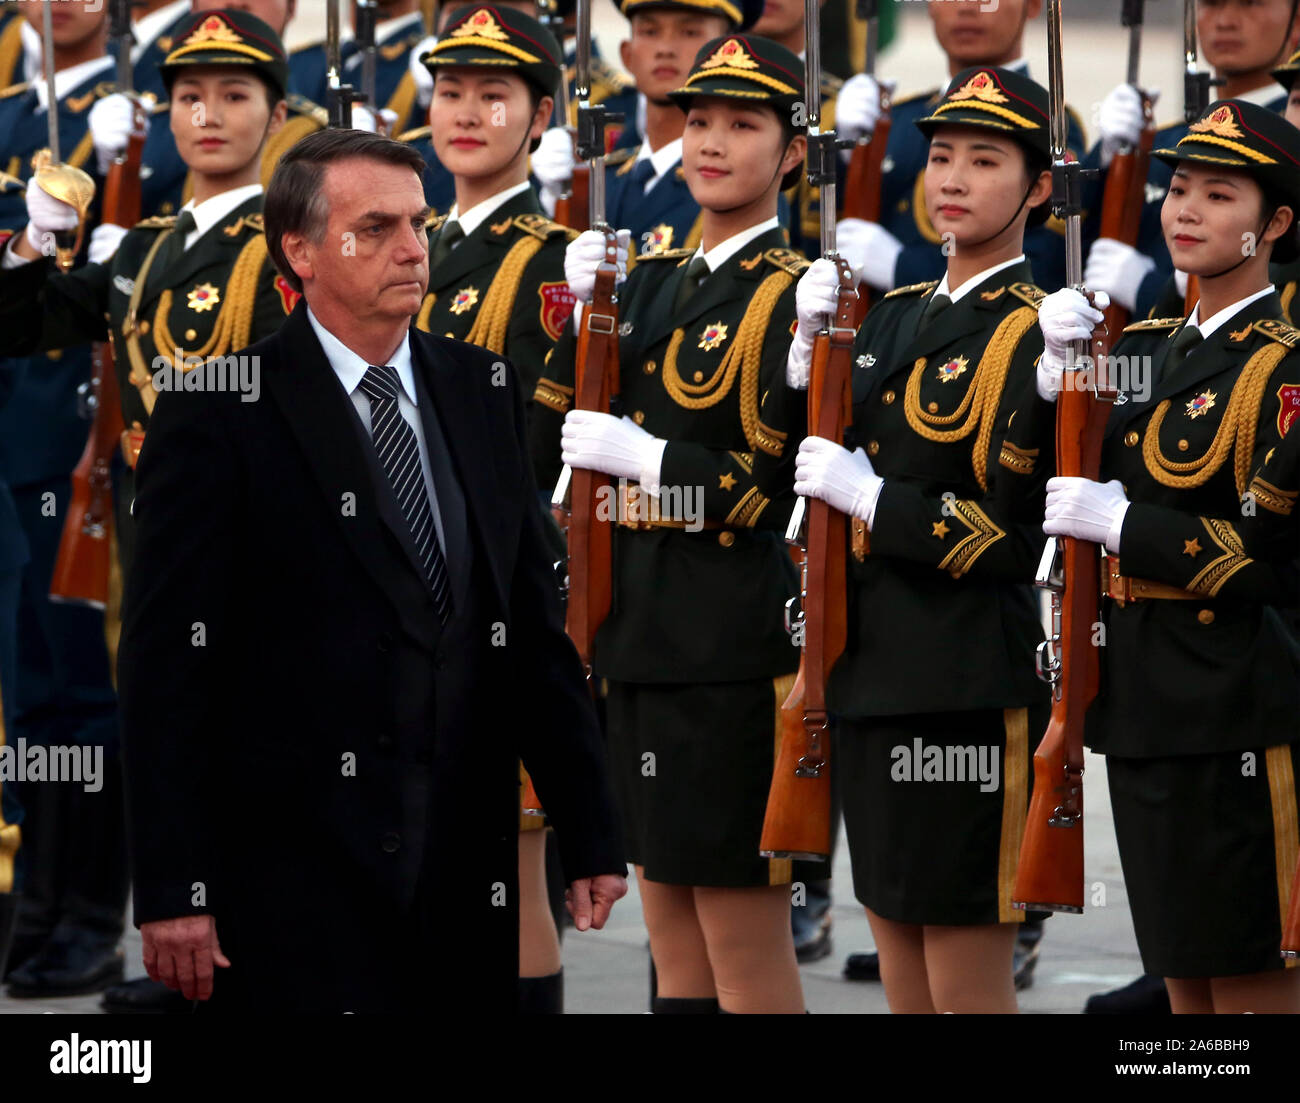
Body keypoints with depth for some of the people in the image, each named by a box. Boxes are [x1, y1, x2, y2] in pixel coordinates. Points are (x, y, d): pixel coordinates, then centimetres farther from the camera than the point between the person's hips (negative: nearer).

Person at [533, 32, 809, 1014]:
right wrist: (583, 310, -2)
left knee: (743, 932, -4)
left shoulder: (794, 297, -9)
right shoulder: (655, 280, 14)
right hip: (643, 631, 8)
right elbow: (553, 440, 11)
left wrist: (644, 458, -17)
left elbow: (791, 484, -16)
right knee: (668, 910, 12)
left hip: (733, 642, -8)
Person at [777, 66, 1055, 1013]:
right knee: (900, 966, 13)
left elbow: (1016, 540, -17)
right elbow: (804, 465, 13)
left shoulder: (1032, 339, -10)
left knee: (966, 981, -4)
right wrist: (811, 348, -1)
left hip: (967, 693, -8)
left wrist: (867, 495, -15)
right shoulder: (894, 316, 14)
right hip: (869, 672, 8)